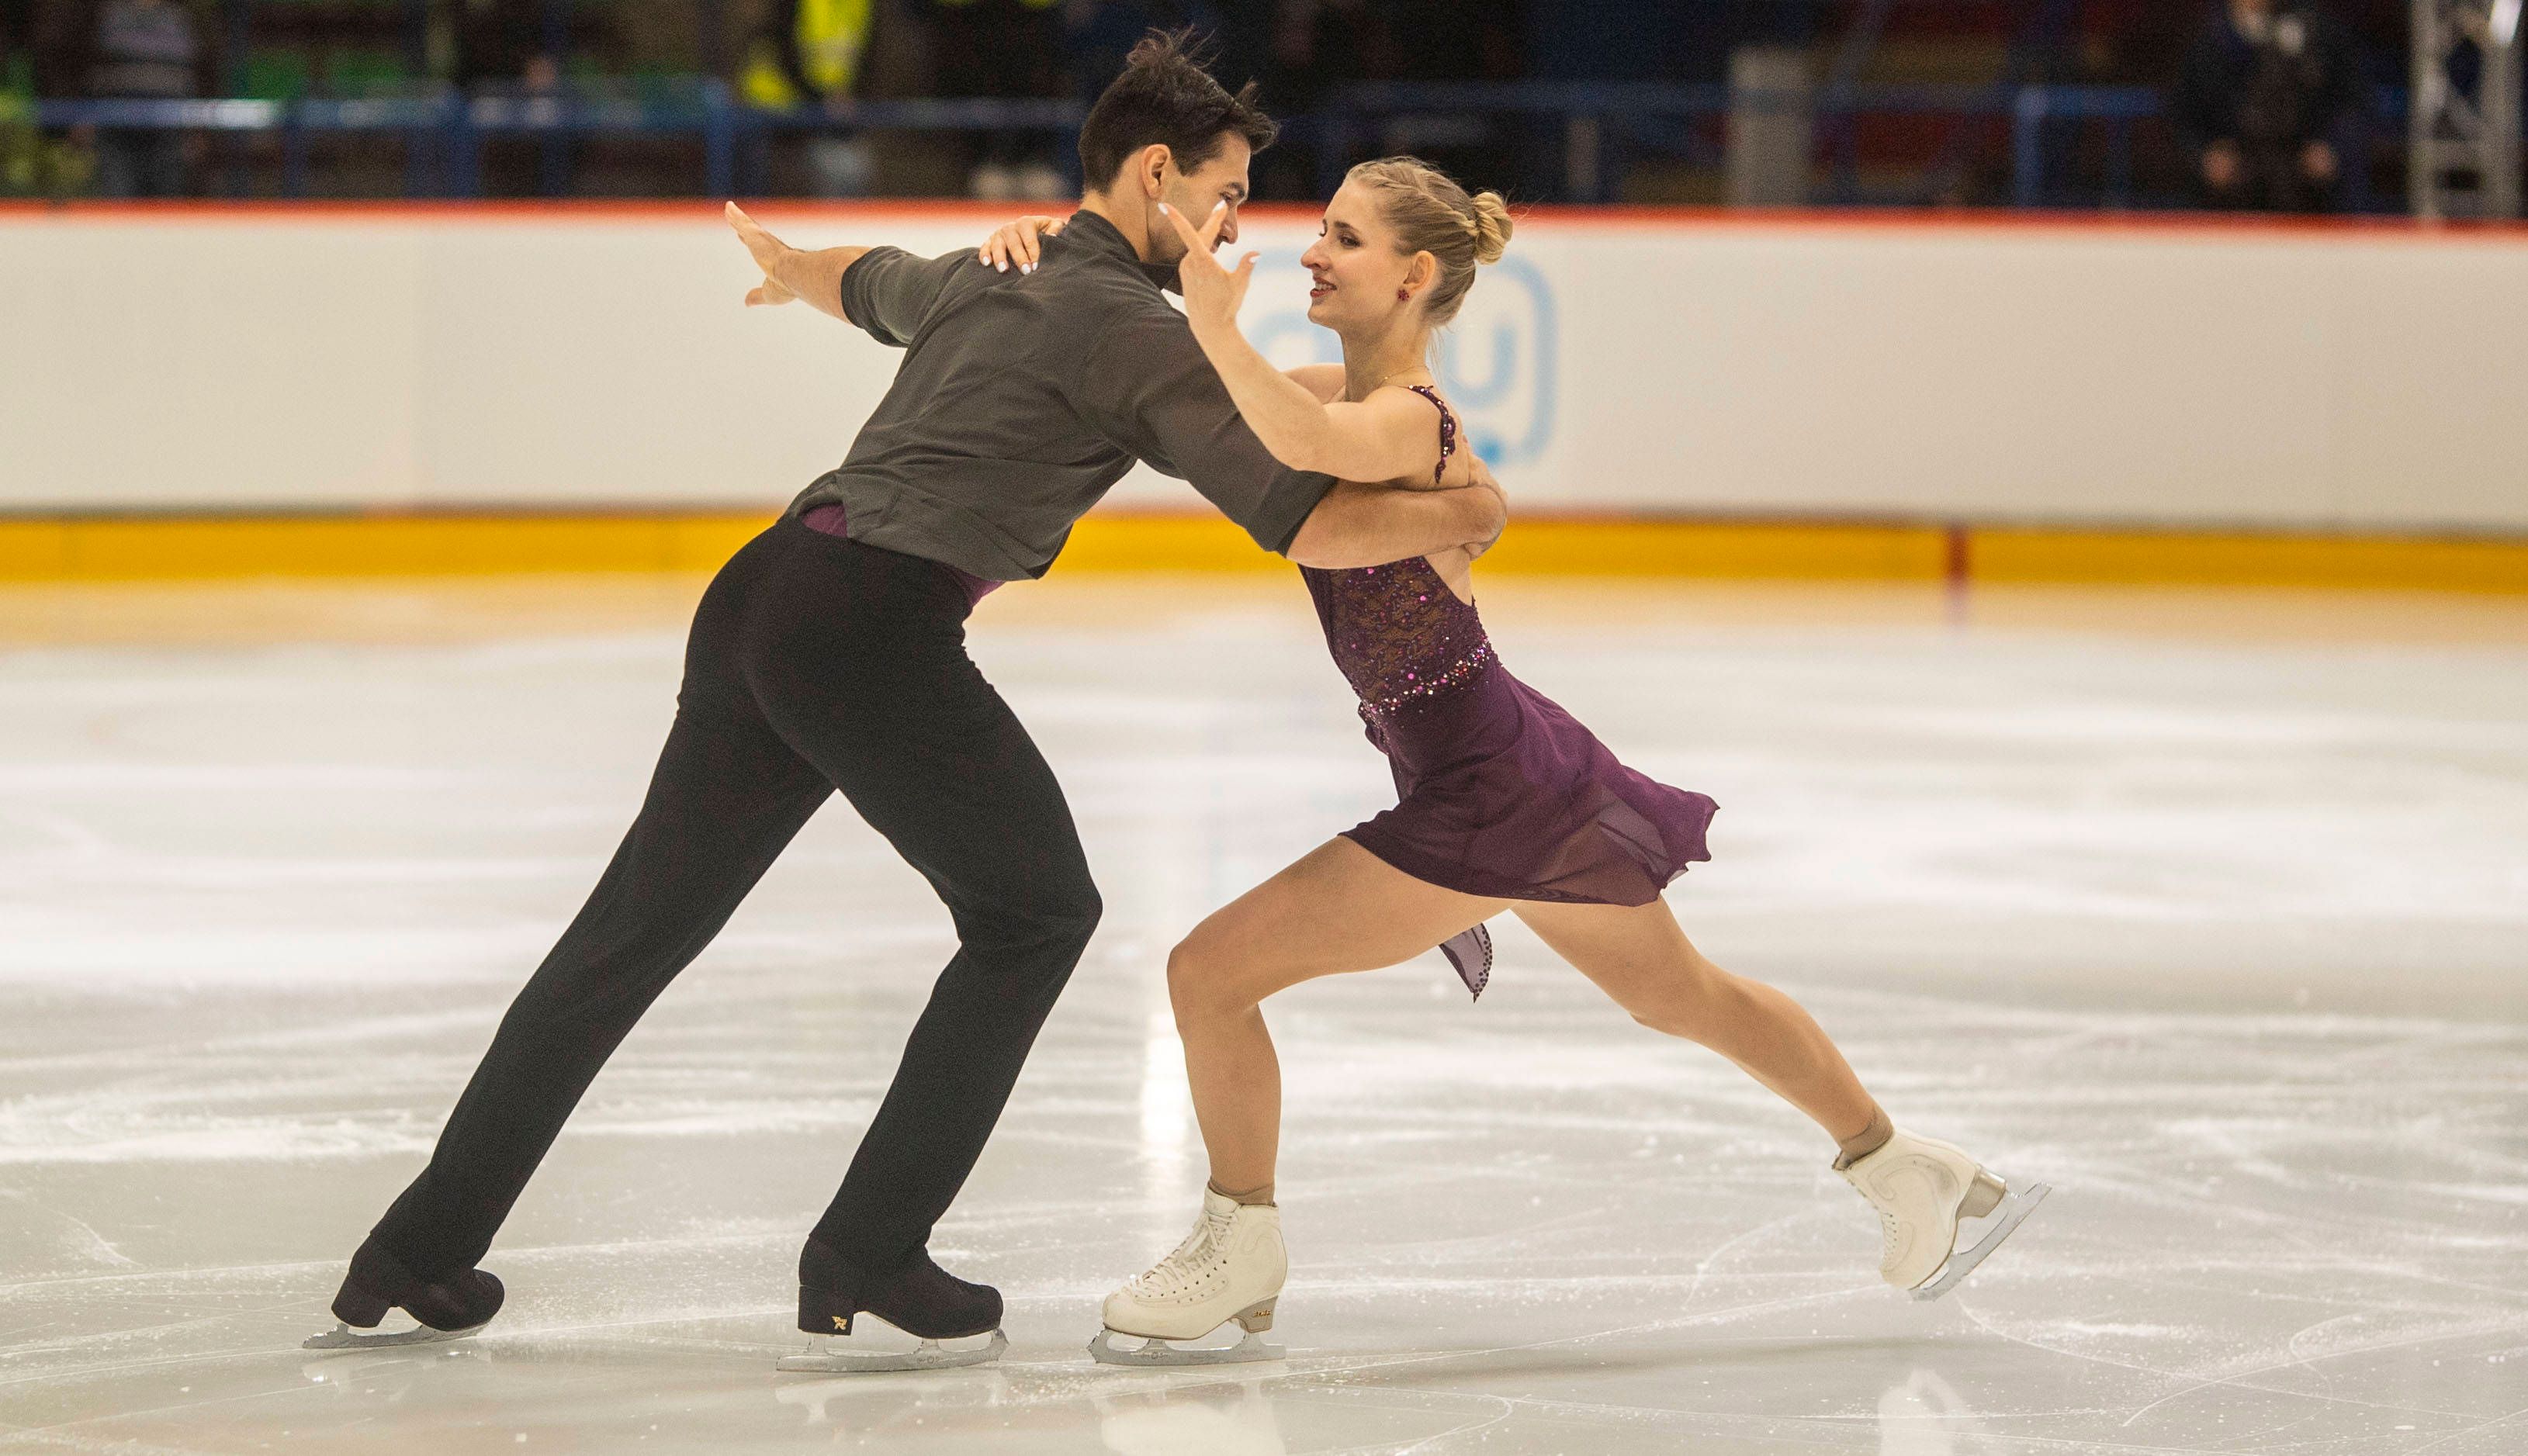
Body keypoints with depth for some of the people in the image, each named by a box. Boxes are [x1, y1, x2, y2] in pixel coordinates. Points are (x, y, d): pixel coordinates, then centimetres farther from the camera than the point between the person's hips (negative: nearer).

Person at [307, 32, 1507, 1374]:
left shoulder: (980, 281, 23)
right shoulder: (1138, 335, -2)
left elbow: (864, 280, 47)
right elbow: (1306, 524, -8)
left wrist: (789, 267, 70)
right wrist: (1458, 512, 9)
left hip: (759, 593, 8)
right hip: (880, 631, -8)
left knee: (635, 928, 15)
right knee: (1034, 914, 10)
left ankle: (414, 1256, 18)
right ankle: (863, 1264, 7)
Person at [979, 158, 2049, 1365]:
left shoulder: (1404, 419, -21)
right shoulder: (1342, 395, 6)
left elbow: (1301, 444, -47)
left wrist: (1215, 322, -44)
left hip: (1485, 800, -10)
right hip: (1518, 769, 10)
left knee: (1212, 971, -7)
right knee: (1679, 996, 27)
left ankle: (1240, 1251, 10)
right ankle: (1907, 1169, 41)